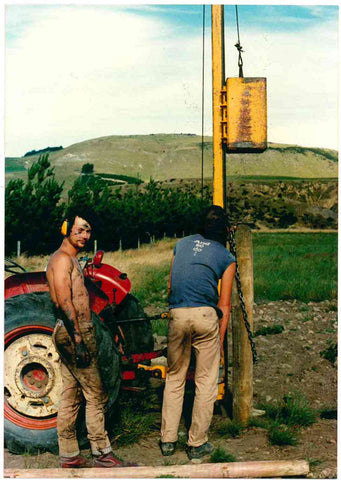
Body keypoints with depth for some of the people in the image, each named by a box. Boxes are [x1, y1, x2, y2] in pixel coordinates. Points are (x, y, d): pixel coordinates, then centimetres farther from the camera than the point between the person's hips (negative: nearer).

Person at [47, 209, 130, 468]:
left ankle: (69, 456, 16)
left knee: (70, 398, 11)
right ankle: (102, 454, 2)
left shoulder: (71, 260, 20)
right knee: (96, 396, -5)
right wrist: (79, 340, -24)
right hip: (74, 332, -10)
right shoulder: (63, 259, -12)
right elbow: (64, 301, -21)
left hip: (69, 334, 10)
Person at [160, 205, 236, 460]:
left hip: (177, 315, 3)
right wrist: (220, 339, 9)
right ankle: (197, 443, 13)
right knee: (206, 381, 8)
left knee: (174, 378, 15)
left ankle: (168, 440, 19)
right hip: (205, 315, -3)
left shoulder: (182, 243, 17)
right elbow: (224, 304, 5)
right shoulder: (226, 257, 7)